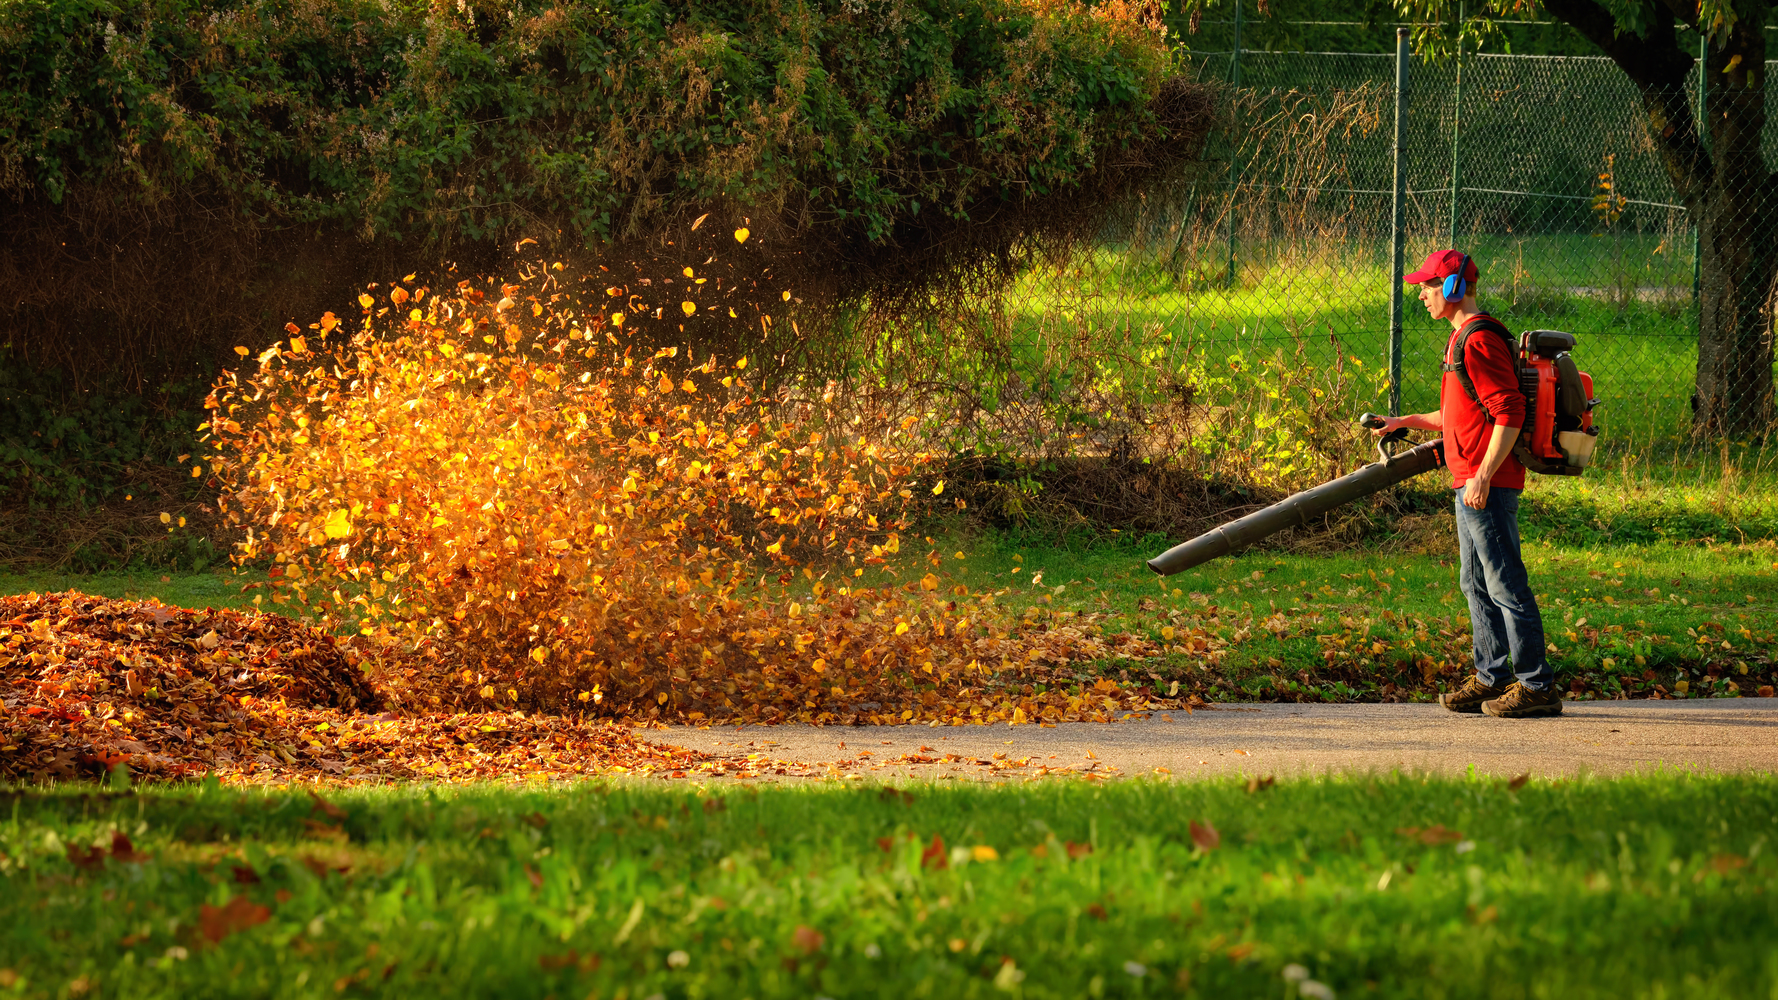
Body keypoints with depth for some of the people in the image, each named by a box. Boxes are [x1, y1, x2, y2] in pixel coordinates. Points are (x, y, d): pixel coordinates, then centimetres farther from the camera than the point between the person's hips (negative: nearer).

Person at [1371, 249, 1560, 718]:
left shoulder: (1479, 341, -15)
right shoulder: (1464, 339, 18)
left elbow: (1509, 413, -22)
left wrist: (1483, 477, -24)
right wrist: (1406, 422, 23)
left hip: (1488, 486, -11)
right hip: (1470, 483, 11)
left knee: (1505, 586, -8)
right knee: (1478, 586, 15)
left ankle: (1537, 685, -7)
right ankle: (1492, 678, 21)